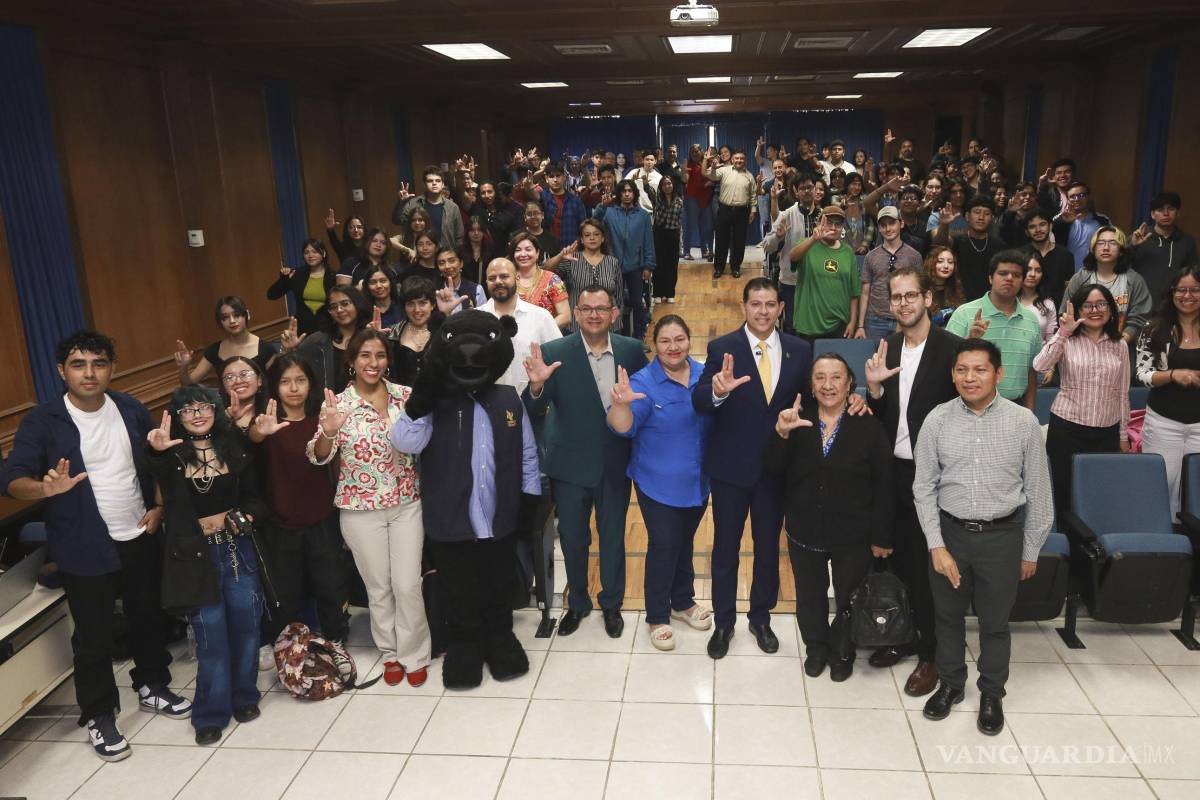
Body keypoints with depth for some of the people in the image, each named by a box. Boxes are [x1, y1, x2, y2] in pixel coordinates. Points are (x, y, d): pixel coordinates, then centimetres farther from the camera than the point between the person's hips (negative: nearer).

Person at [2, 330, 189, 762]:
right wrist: (45, 488, -38)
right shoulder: (42, 421, -11)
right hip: (85, 550, -4)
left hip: (141, 538, 4)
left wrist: (159, 507, -1)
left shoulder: (131, 410, 0)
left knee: (150, 617, 18)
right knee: (94, 637, 6)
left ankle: (153, 686, 39)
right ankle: (99, 715, 24)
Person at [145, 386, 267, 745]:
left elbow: (252, 495, 11)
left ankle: (244, 696, 30)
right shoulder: (173, 454, -8)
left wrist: (249, 514, -9)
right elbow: (157, 482, -33)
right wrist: (157, 452, -54)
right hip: (196, 554, -3)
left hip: (238, 547, 3)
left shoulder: (235, 446, 1)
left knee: (245, 624, 9)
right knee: (210, 635, 3)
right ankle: (211, 713, 19)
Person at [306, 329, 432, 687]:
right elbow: (318, 457, -11)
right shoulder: (338, 403, -6)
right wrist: (328, 432, -32)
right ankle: (391, 653, 32)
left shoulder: (405, 395, -2)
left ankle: (414, 654, 23)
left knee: (408, 585, 3)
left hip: (407, 504, 1)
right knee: (378, 586, 12)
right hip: (361, 510, -1)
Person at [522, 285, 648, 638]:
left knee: (613, 536, 16)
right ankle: (577, 602, 39)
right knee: (572, 538, 15)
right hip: (571, 463, -1)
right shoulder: (554, 353, -12)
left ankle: (611, 604, 38)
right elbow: (535, 410, -14)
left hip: (616, 463, 1)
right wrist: (537, 385, -35)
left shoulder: (631, 350, -5)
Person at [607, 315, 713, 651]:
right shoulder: (644, 382, -15)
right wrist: (621, 403, -45)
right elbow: (624, 427, -26)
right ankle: (657, 617, 18)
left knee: (685, 542, 20)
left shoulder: (705, 375, -2)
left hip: (697, 481, 5)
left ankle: (683, 602, 39)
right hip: (659, 482, -4)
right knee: (663, 545, 0)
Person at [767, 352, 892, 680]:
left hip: (853, 536, -2)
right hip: (804, 531, 2)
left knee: (848, 598, 17)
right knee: (809, 597, 18)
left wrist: (881, 537, -7)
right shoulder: (797, 421, -4)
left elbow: (883, 486, -8)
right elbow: (774, 469, -11)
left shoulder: (868, 426, -12)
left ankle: (842, 652, 42)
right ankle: (816, 647, 43)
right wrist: (781, 433, -29)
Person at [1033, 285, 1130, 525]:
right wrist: (1062, 333, -25)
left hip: (1107, 432, 3)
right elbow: (1040, 366, -20)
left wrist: (1124, 436, 13)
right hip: (1067, 429, -2)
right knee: (1066, 492, 3)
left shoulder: (1119, 346, 9)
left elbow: (1122, 393, 12)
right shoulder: (1066, 341, -1)